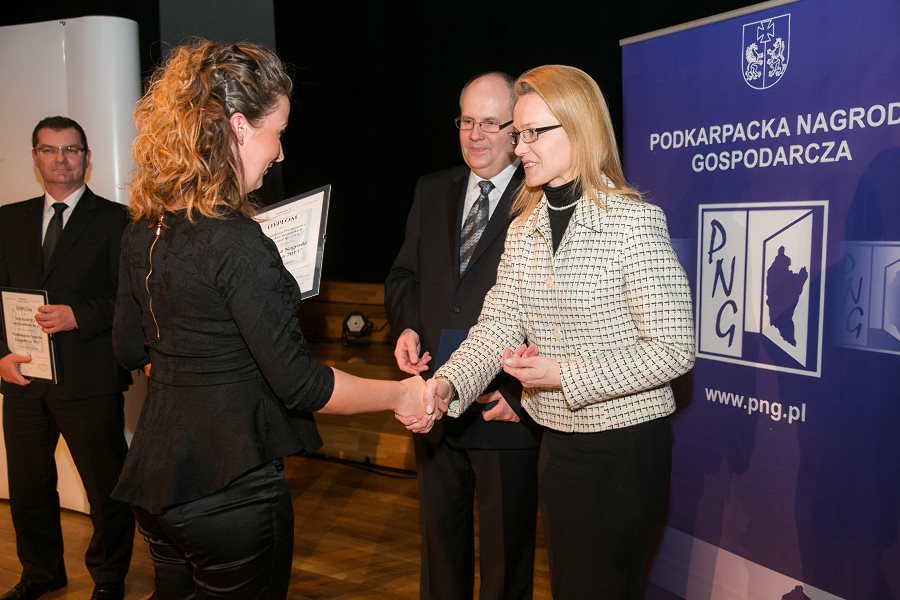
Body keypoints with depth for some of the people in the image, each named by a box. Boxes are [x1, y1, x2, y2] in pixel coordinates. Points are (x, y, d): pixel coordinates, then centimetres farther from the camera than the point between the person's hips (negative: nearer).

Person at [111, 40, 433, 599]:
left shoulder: (143, 230, 1)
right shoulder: (235, 241, -23)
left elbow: (131, 349, 12)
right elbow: (299, 382, -21)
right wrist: (402, 395, -9)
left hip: (156, 473, 8)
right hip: (228, 486, -8)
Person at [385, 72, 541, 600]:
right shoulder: (433, 191, 10)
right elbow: (405, 274, 14)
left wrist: (521, 391, -15)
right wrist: (407, 327, -5)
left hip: (506, 406, -5)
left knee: (507, 550, 13)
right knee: (440, 536, 22)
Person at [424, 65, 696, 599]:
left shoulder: (634, 221, -17)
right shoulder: (524, 229, 4)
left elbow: (674, 349, -18)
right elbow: (498, 326, -2)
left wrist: (565, 375, -22)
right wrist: (448, 383, -19)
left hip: (625, 442, -6)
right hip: (558, 440, 7)